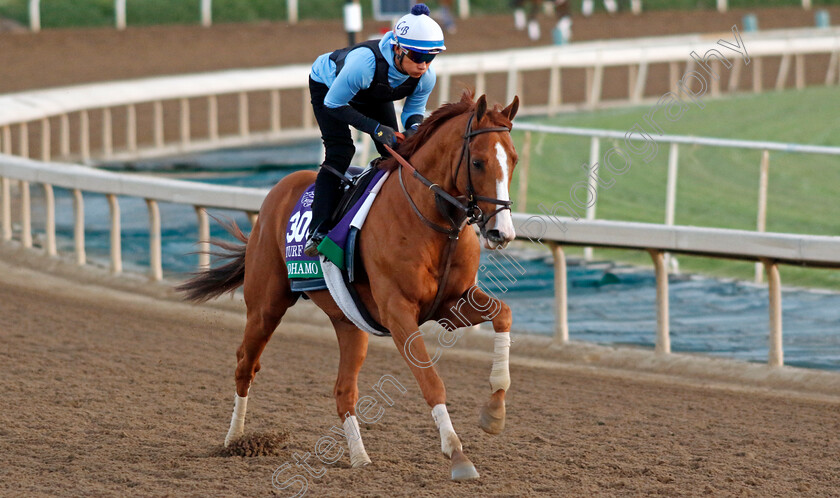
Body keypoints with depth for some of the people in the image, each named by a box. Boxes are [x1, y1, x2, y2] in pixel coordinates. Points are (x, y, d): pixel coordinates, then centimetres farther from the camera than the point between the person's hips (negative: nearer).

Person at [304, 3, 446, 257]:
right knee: (339, 152, -21)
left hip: (373, 96, 6)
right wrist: (375, 128, -44)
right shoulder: (365, 62, -47)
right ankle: (318, 232, -25)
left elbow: (415, 109, -11)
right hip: (327, 85, -6)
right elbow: (333, 103, -35)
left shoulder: (426, 77, -30)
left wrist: (415, 127, -37)